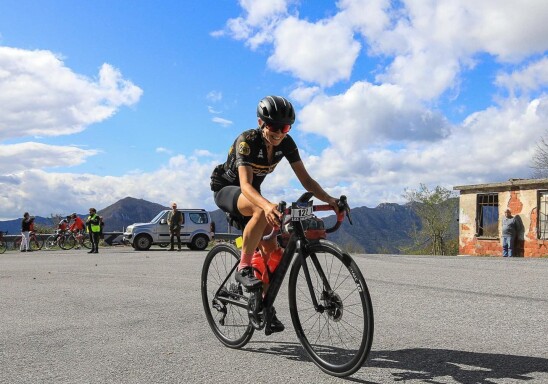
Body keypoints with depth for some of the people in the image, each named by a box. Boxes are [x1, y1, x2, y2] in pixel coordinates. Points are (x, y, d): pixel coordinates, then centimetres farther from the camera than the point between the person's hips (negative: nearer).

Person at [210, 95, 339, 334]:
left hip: (252, 193, 6)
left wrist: (329, 199, -32)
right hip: (226, 189, -6)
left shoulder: (286, 143, -14)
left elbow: (306, 180, -14)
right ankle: (243, 268, -25)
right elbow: (245, 184, -43)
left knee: (271, 250, -6)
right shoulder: (247, 141, -30)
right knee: (262, 212, -39)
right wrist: (267, 204, -62)